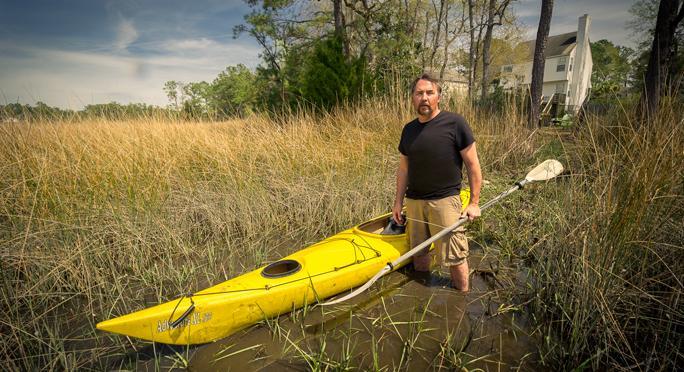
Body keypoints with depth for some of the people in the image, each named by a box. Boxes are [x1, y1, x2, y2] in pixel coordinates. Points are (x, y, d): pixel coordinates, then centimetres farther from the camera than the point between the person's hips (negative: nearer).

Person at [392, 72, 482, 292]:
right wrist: (398, 202, 11)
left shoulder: (455, 123, -6)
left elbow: (473, 165, -4)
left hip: (445, 200, -5)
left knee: (455, 257, 0)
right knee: (419, 253, 15)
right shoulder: (409, 129, 9)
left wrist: (474, 203, -6)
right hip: (414, 201, 5)